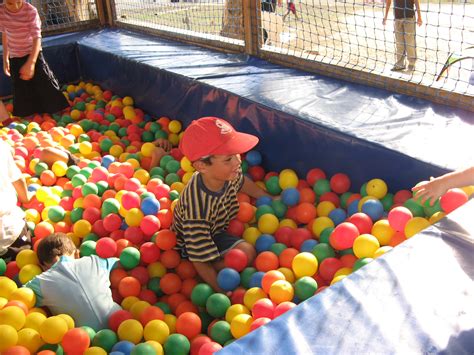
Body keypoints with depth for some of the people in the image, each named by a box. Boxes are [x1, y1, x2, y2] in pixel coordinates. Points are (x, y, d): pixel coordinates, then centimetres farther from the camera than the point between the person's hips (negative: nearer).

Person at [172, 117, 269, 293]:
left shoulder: (228, 173, -24)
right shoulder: (197, 208, -44)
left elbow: (241, 182, 6)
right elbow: (200, 260, -34)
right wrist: (223, 291, -27)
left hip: (217, 229, 8)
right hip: (192, 243, -8)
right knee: (247, 253, -20)